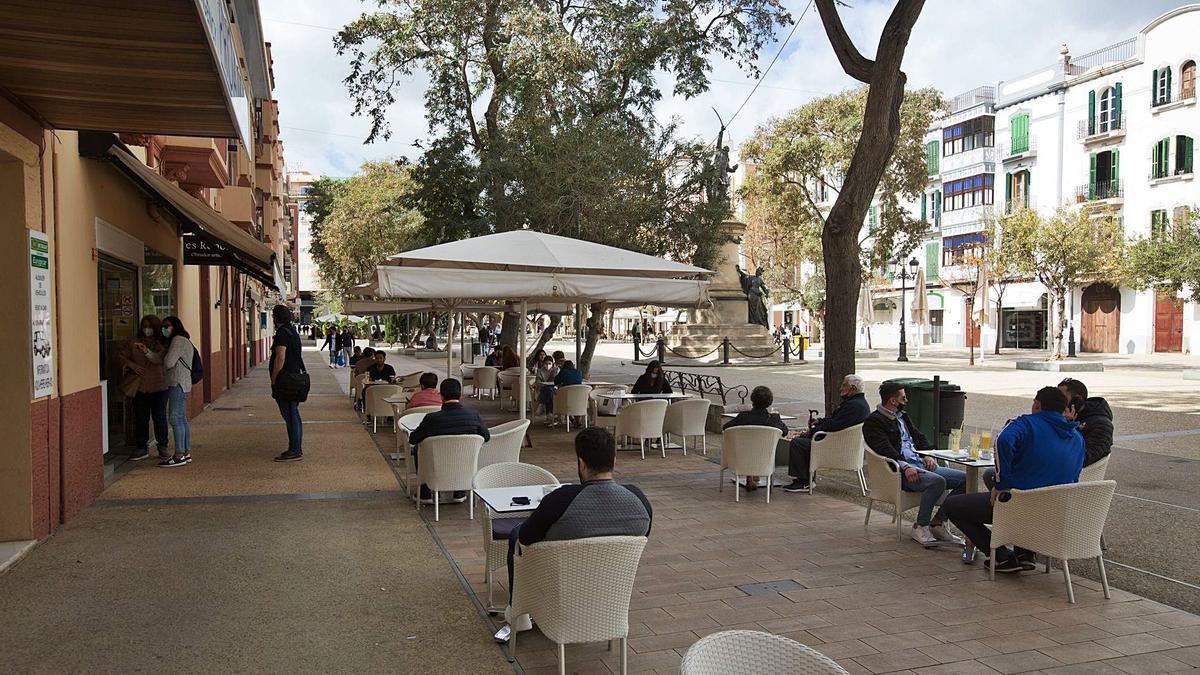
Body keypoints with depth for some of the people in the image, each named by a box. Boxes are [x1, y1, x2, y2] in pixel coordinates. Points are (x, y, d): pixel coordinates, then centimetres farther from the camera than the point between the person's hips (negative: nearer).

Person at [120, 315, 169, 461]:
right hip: (139, 386, 2)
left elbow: (165, 360, -11)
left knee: (159, 417, 3)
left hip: (159, 386, -2)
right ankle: (141, 447, 17)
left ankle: (162, 447, 14)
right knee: (140, 418, 7)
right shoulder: (133, 342, 8)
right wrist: (132, 365, -8)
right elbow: (122, 356, 10)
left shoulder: (162, 344, 2)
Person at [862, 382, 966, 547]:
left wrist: (927, 456, 3)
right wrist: (905, 466, -28)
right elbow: (885, 450, -15)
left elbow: (919, 437, 23)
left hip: (921, 464, 9)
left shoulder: (902, 417, 25)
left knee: (965, 479, -5)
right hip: (900, 471, -9)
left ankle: (938, 522, -3)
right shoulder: (873, 422, -3)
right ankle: (920, 527, -19)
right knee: (937, 481, -33)